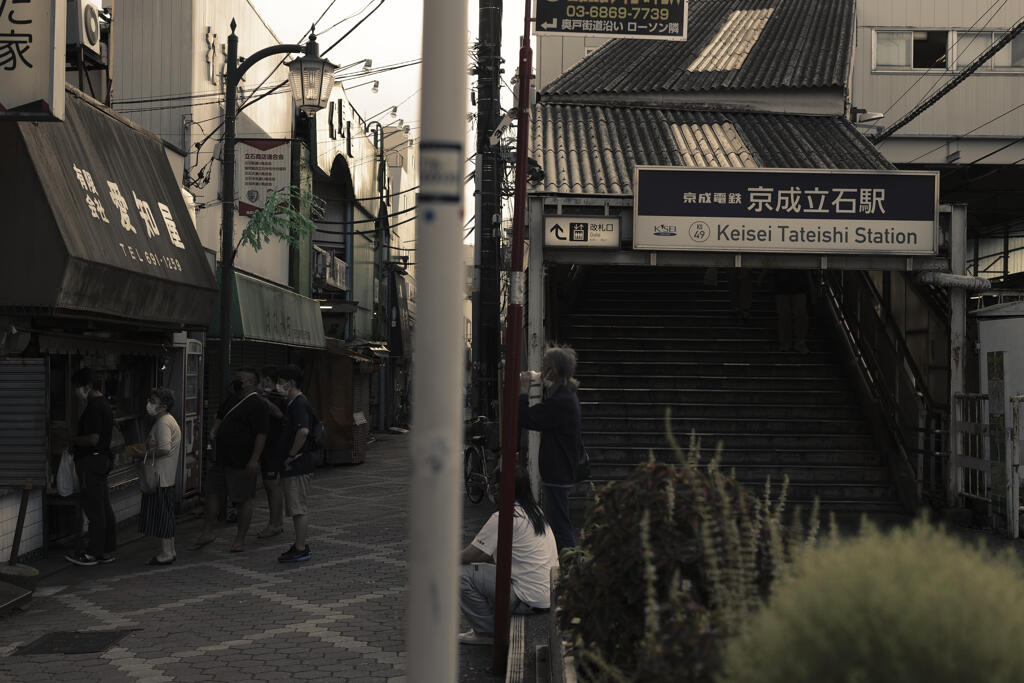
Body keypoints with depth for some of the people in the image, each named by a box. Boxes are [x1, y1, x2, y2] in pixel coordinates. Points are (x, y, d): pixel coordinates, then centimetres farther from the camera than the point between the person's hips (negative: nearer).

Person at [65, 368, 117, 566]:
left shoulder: (94, 407, -18)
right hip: (102, 459, 10)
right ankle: (107, 550, 16)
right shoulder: (104, 404, 14)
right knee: (104, 507, 11)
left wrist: (73, 440, -8)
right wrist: (76, 444, 16)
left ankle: (93, 554, 0)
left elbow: (93, 439, -23)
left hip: (90, 461, -10)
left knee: (94, 509, -5)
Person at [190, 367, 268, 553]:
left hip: (242, 462, -9)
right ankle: (207, 533, 23)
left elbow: (261, 434, -20)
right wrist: (214, 431, 6)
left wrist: (254, 460, -24)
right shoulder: (233, 399, 13)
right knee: (212, 492, 12)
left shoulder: (257, 404, -15)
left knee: (243, 499, 1)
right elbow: (221, 417, 27)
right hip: (223, 458, 9)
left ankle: (240, 539, 10)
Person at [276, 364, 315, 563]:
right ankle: (300, 545, 23)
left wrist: (291, 455, -23)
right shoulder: (293, 403, 17)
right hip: (294, 466, 10)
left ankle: (300, 550, -3)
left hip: (298, 465, -10)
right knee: (297, 508, 16)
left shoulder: (300, 404, -16)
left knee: (299, 508, -6)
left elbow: (303, 431, -31)